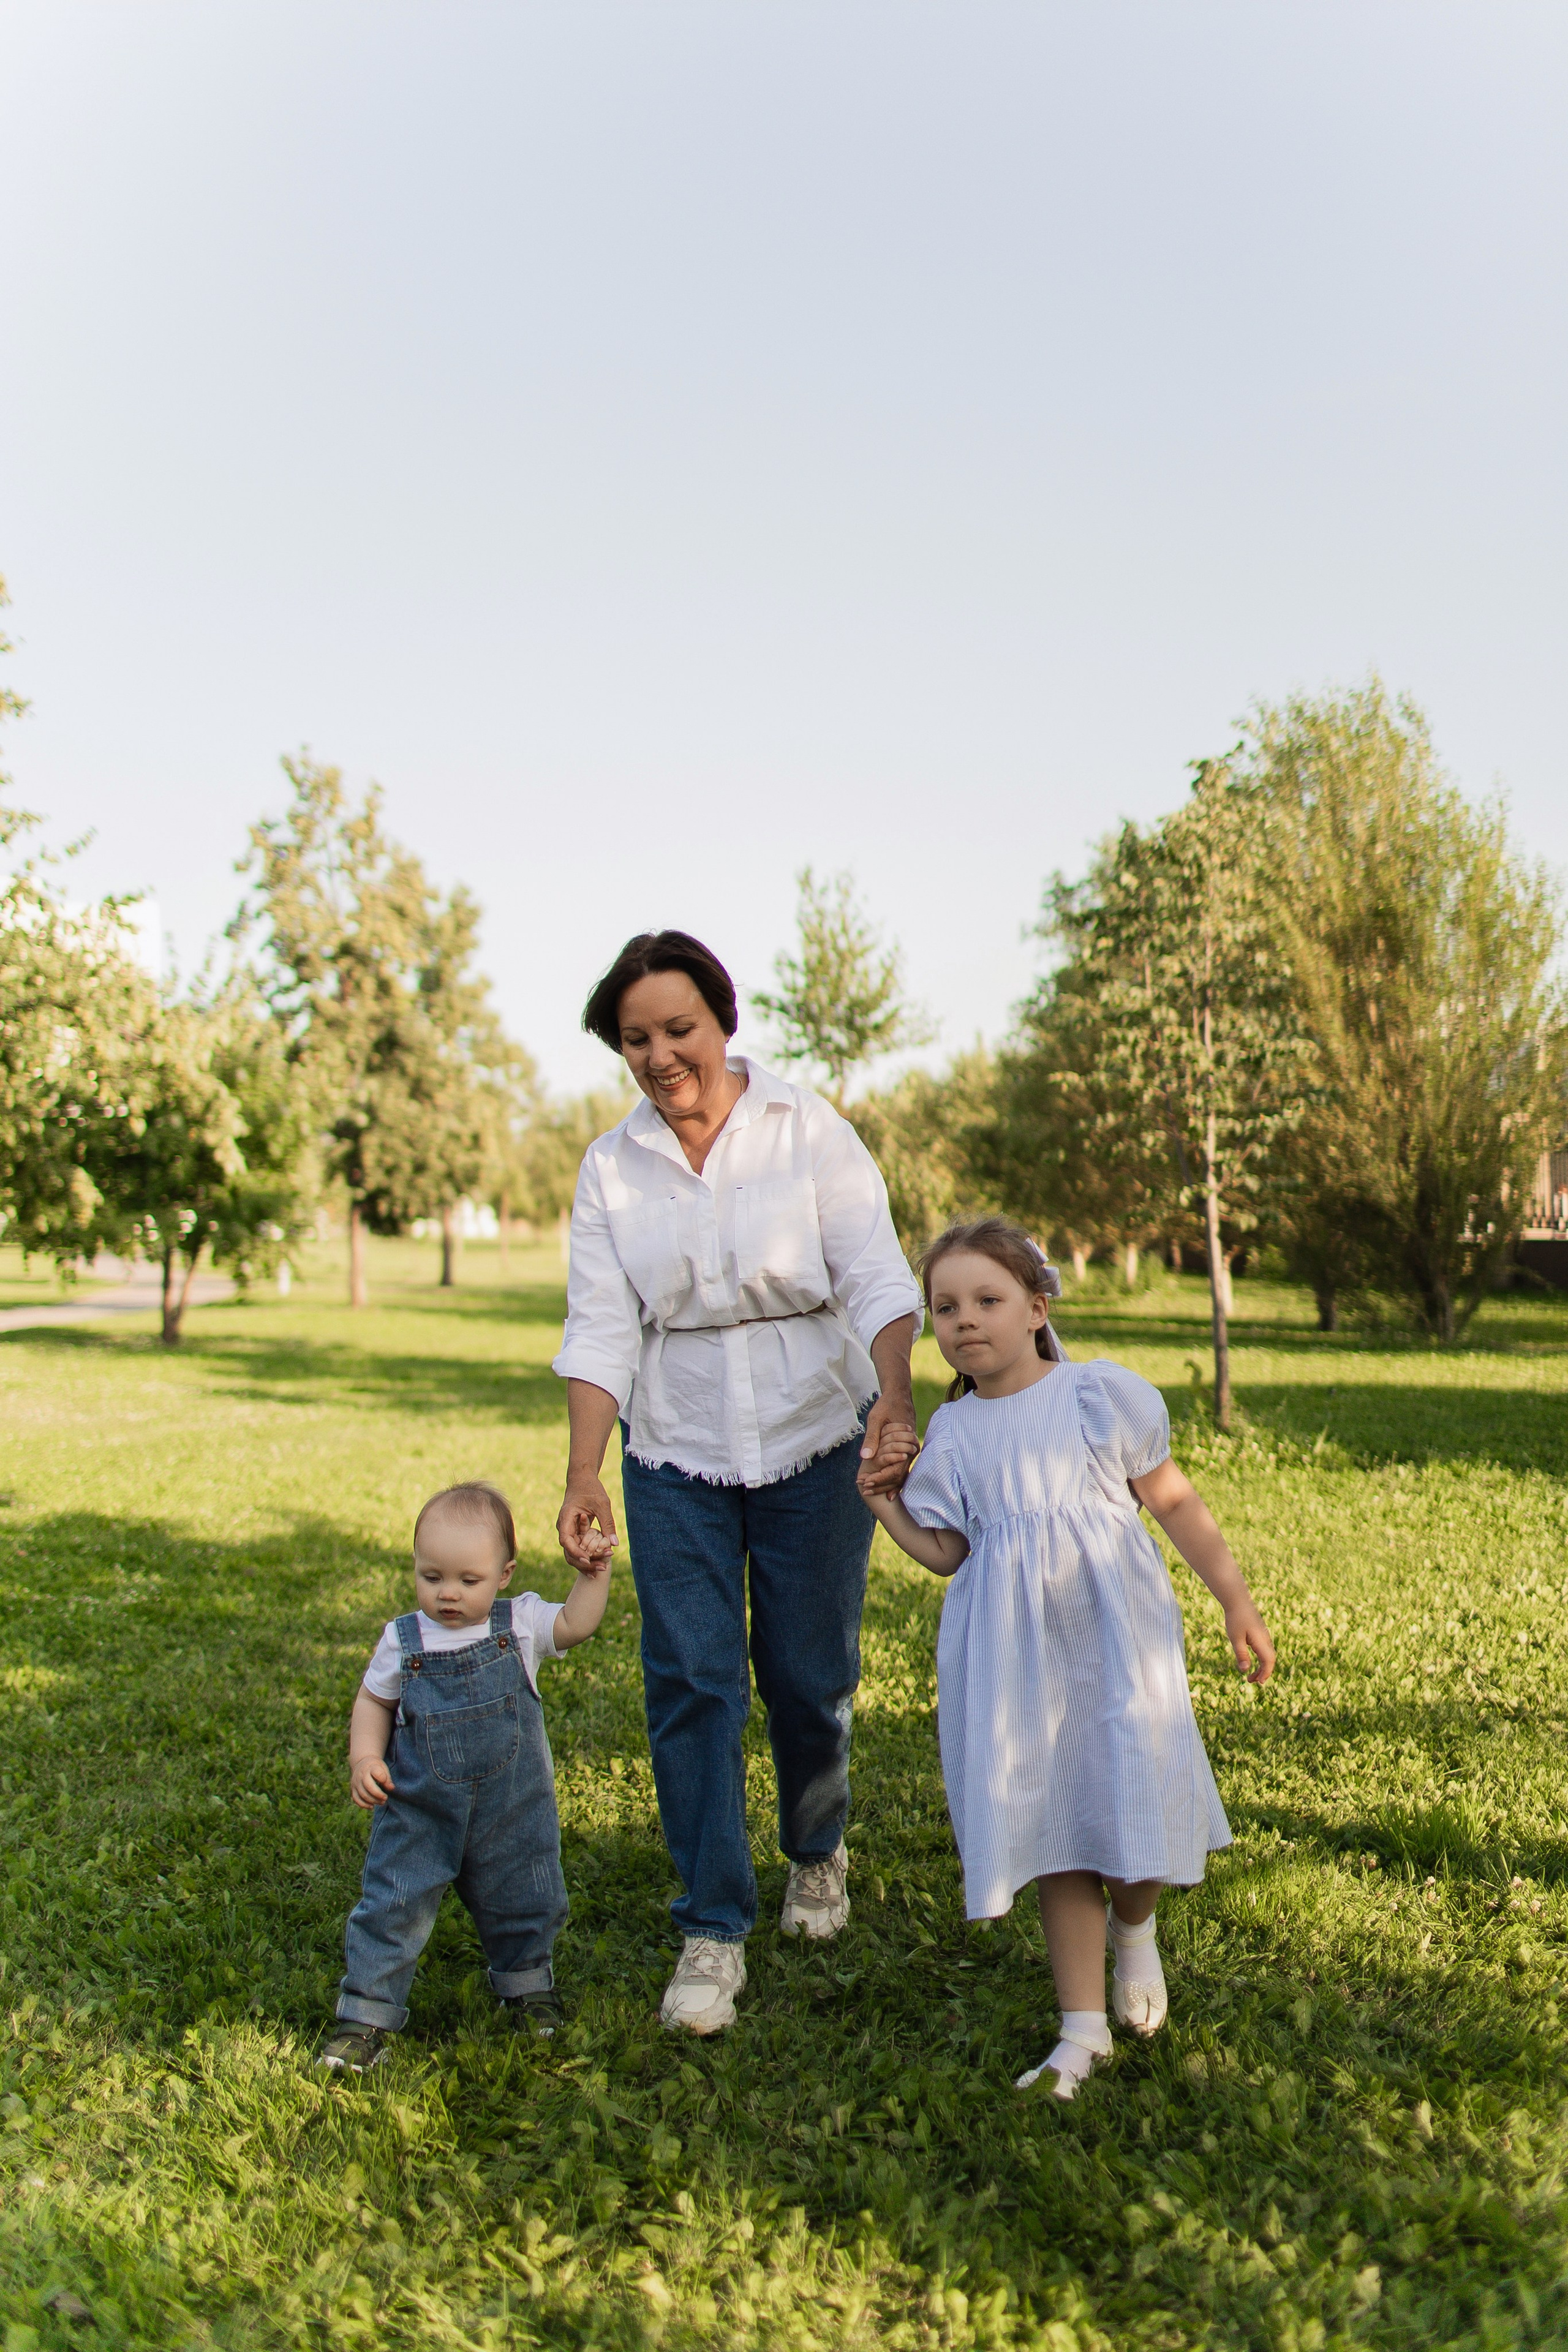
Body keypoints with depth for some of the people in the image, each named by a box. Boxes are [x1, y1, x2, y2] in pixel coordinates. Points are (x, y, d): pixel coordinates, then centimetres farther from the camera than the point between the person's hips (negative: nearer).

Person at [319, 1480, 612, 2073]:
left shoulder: (520, 1624, -6)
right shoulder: (403, 1640, -6)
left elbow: (576, 1624, -1)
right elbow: (374, 1701, 5)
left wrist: (593, 1574, -12)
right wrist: (365, 1758, -8)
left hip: (512, 1811, 1)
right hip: (419, 1809, -1)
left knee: (520, 1904, 15)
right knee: (393, 1907, -4)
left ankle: (526, 1985, 41)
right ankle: (367, 2014, 12)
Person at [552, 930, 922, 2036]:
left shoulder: (809, 1130, -6)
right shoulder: (610, 1168, 0)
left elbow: (877, 1278, -13)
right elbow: (601, 1332, -5)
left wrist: (896, 1398, -30)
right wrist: (584, 1475, -16)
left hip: (815, 1444, -1)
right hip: (677, 1459, 1)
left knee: (810, 1676, 8)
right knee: (691, 1682, -4)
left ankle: (819, 1853, 37)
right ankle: (714, 1931, 10)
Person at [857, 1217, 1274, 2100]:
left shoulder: (1101, 1394, -4)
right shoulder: (952, 1434, 4)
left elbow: (1175, 1502, 4)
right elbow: (949, 1553, 10)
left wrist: (1237, 1599, 6)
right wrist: (888, 1506, -3)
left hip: (1112, 1637, -2)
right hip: (1013, 1656, 2)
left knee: (1136, 1810, -2)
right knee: (1056, 1833, 5)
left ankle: (1133, 1929, 34)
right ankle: (1084, 2028, 17)